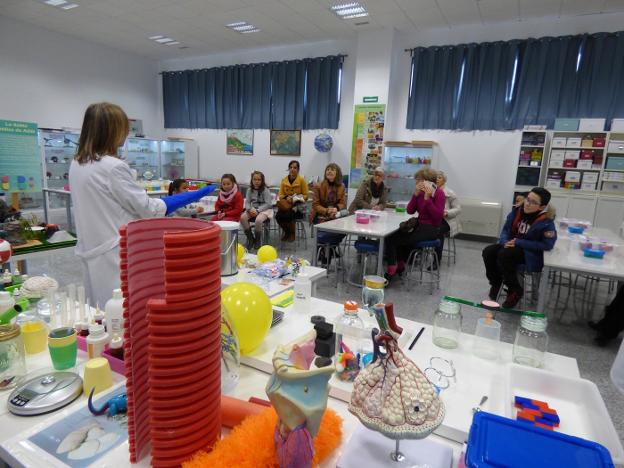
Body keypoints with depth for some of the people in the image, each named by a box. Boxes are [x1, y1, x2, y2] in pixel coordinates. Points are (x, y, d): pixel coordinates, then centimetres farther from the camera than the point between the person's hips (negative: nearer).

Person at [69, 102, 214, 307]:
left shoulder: (76, 164, 7)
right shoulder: (112, 167, -18)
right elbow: (146, 207, -12)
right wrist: (195, 195, -6)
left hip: (93, 250, 8)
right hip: (116, 254, -8)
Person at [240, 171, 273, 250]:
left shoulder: (265, 190, -8)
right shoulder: (250, 190, 5)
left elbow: (268, 204, -14)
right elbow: (247, 202, 3)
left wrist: (257, 210, -23)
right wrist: (250, 209, -19)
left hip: (264, 210, -4)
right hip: (252, 209, 5)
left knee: (258, 220, -36)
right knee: (242, 217, -24)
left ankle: (258, 240, -8)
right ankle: (250, 238, -6)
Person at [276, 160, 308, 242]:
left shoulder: (301, 180, -4)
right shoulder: (284, 180, 5)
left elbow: (305, 195, -1)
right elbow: (281, 195, 10)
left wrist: (295, 198, -16)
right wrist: (286, 198, -11)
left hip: (298, 205, -3)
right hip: (286, 204, 3)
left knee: (289, 215, -33)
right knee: (278, 216, -26)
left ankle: (292, 234, -3)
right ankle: (286, 232, 5)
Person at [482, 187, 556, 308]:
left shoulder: (546, 221, -18)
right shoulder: (517, 211, -3)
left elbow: (548, 244, -20)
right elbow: (506, 229, 6)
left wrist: (519, 242, -22)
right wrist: (505, 242, -17)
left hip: (530, 252, -6)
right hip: (510, 244, 6)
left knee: (504, 255, -32)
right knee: (488, 252, -18)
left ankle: (515, 291, -12)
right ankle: (496, 283, 6)